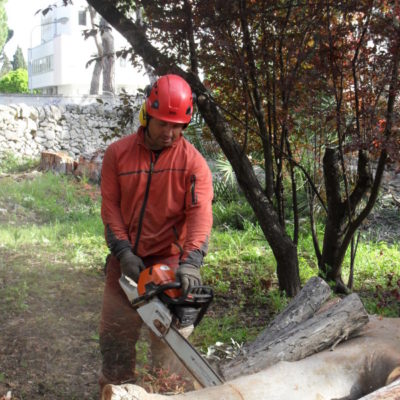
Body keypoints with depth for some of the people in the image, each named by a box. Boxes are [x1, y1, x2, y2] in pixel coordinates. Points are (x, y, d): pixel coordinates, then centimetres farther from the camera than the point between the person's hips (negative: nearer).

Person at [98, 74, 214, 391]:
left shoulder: (193, 162, -10)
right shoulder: (118, 153, -3)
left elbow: (200, 213, -21)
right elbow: (110, 205, -3)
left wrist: (191, 261, -35)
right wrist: (123, 251, -13)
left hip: (169, 259, -2)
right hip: (126, 258, 3)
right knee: (115, 330, 8)